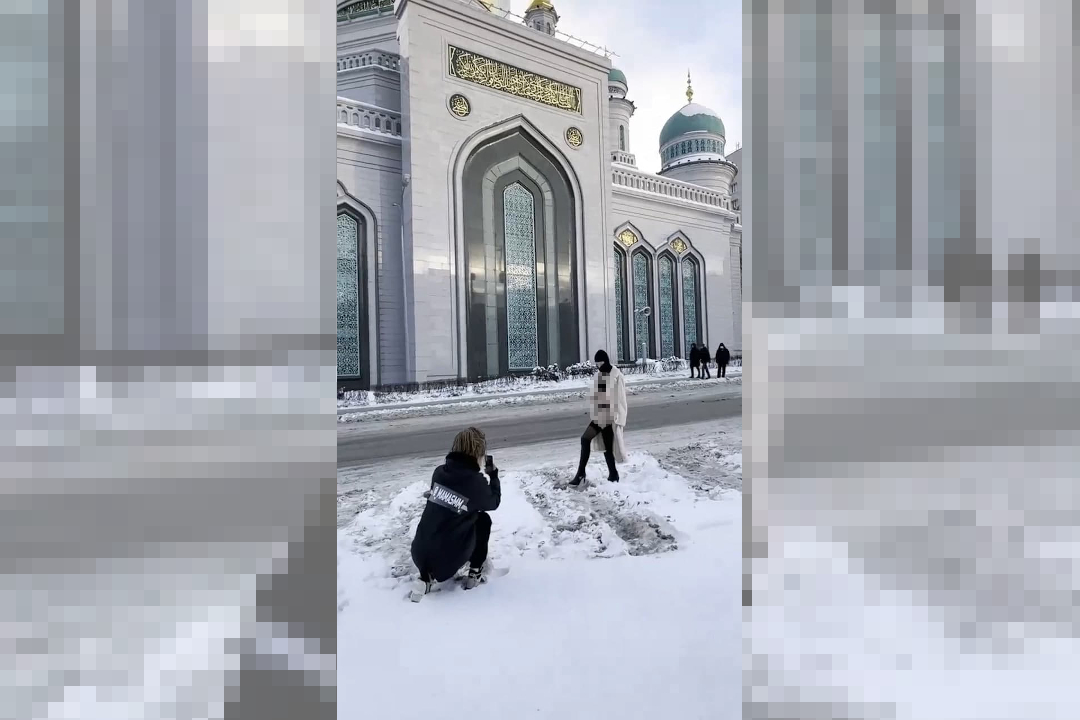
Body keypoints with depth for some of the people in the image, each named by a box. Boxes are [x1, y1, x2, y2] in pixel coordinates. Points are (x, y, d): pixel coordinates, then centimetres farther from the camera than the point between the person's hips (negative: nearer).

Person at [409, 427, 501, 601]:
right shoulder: (476, 482, -15)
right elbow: (494, 503, 7)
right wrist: (493, 475, 17)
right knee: (483, 520, 16)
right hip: (447, 561, -4)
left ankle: (426, 578, 17)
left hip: (419, 555, 4)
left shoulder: (439, 471, -1)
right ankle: (475, 575, 21)